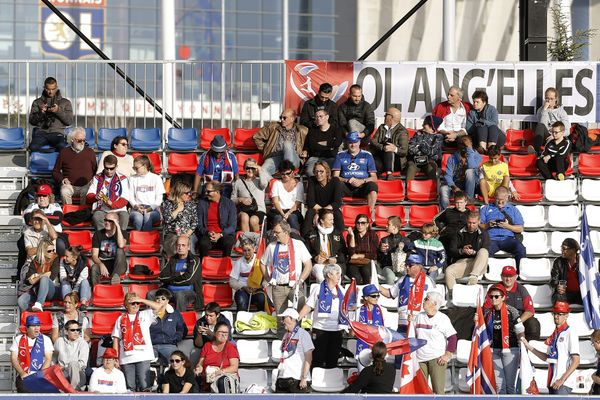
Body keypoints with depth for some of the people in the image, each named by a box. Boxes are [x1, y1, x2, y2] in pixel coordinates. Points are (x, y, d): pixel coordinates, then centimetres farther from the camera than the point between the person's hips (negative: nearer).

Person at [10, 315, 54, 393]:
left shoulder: (45, 339, 9)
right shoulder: (18, 339, 11)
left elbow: (48, 359, 2)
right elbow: (14, 359, 6)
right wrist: (22, 373, -9)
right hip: (23, 377, 1)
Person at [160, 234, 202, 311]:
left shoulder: (194, 260, -1)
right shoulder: (172, 260, 16)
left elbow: (188, 279, -15)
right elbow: (161, 277, 4)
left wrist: (170, 279, -2)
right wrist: (178, 274, -7)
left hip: (188, 291, -5)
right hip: (170, 291, 5)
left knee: (180, 295, -40)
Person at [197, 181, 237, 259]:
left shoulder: (229, 203, 3)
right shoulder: (202, 203, 8)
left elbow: (232, 226, -1)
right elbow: (199, 224, 7)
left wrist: (220, 235, -15)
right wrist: (208, 232, -13)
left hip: (224, 234, -1)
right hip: (207, 235, 1)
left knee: (228, 243, -34)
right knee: (203, 243, -33)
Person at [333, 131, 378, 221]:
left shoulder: (367, 156, 14)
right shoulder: (340, 156, 16)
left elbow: (374, 178, 7)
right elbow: (335, 176, 7)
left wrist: (362, 181, -14)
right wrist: (347, 180, -13)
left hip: (362, 187, 0)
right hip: (346, 187, 0)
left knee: (372, 185, -34)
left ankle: (371, 212, -38)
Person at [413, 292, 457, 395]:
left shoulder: (443, 318, -3)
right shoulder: (419, 317, 11)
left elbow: (453, 338, -6)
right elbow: (412, 335, 21)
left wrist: (448, 355, -11)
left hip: (437, 358, -5)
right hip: (420, 358, 5)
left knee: (438, 389, -9)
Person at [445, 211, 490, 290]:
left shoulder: (483, 234, 10)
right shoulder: (460, 233, 15)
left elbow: (485, 253, 0)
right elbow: (451, 251, 8)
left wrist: (473, 252, -19)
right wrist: (461, 251, -13)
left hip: (477, 264, -1)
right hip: (461, 261, 1)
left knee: (483, 251, -31)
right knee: (448, 271, -29)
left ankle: (474, 276, -41)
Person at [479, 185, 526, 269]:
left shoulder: (513, 210, 22)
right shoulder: (486, 208, 22)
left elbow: (520, 229, 11)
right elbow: (479, 225, 13)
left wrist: (507, 226, -6)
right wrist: (487, 225, -8)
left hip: (508, 238, 1)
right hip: (491, 239, -1)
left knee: (521, 250, -31)